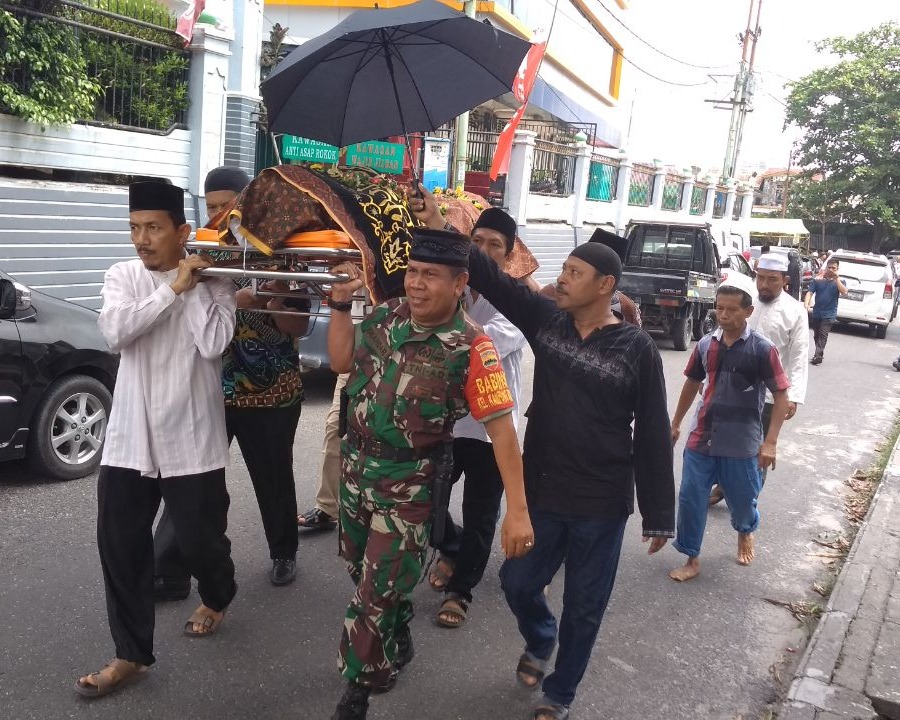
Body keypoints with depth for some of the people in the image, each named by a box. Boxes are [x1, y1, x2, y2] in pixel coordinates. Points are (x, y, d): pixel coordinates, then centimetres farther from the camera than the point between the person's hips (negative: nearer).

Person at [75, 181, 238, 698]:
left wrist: (194, 283, -14)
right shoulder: (122, 276, 4)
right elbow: (115, 330, -15)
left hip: (191, 438, -3)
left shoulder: (213, 281, -4)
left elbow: (213, 344, -19)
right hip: (129, 436, 3)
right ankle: (132, 654, 20)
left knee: (199, 537, 9)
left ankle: (218, 596, 43)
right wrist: (173, 287, -16)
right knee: (120, 545, 5)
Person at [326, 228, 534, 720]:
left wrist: (517, 510, -26)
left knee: (377, 592, 2)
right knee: (360, 567, 25)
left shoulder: (471, 348, -22)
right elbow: (342, 362, 11)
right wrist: (340, 303, -1)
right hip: (355, 468, 7)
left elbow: (501, 427, -23)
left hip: (409, 486, -6)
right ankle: (397, 642, 53)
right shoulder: (387, 316, -5)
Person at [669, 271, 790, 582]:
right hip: (701, 439, 3)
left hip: (741, 444, -3)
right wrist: (675, 424, 18)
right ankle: (692, 560, 18)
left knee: (742, 500, 16)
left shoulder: (762, 349, -11)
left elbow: (781, 396, -8)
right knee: (690, 499, 2)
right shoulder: (706, 344, 1)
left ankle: (745, 533, 49)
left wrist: (770, 442, -14)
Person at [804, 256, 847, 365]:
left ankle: (818, 356, -16)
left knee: (823, 335, -13)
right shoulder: (817, 280, 2)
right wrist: (806, 305, -23)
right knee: (816, 335, 12)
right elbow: (810, 293, -6)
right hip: (816, 313, 2)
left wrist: (836, 278, -18)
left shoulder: (839, 281, 3)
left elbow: (844, 293, -14)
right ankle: (820, 353, 28)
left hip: (829, 314, -2)